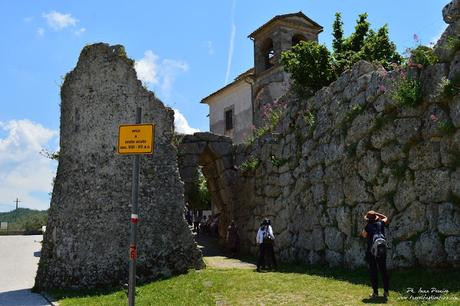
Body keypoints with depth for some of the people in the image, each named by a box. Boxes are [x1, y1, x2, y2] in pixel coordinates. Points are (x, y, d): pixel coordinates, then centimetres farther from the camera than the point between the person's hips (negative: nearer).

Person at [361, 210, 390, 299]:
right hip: (382, 250, 3)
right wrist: (376, 213, 20)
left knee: (373, 271, 4)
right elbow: (385, 218, 28)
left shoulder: (368, 226, -3)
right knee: (383, 270, 11)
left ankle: (375, 292, 5)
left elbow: (364, 235, 11)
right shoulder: (381, 223, 6)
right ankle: (386, 291, 11)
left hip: (372, 250, -3)